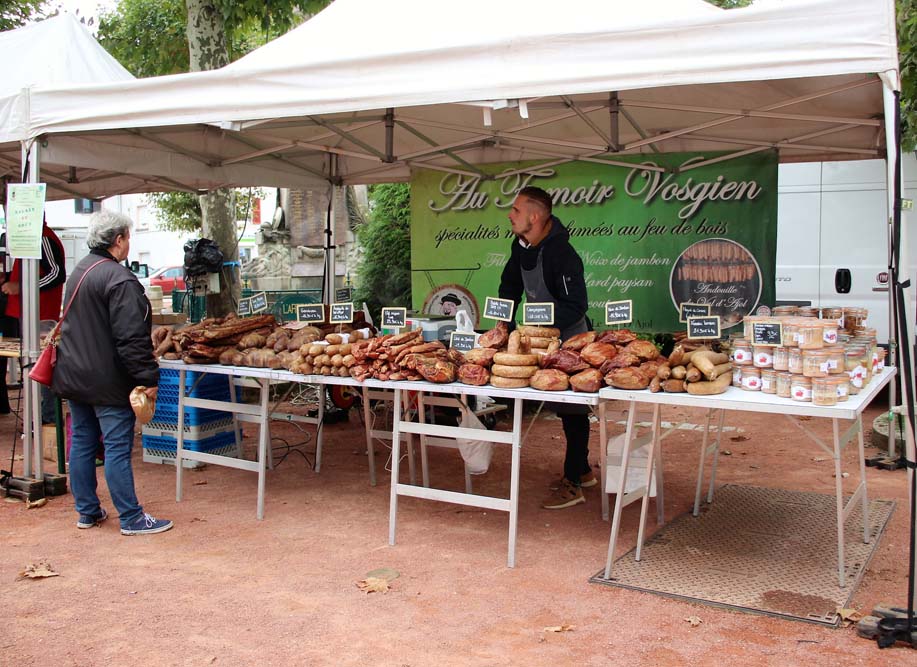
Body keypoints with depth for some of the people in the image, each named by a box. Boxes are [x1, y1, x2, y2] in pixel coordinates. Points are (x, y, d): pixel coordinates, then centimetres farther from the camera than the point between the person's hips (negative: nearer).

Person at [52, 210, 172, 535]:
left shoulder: (78, 271, 11)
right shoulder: (119, 278, -19)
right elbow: (131, 337, -23)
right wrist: (148, 378, -19)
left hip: (73, 375, 9)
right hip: (107, 381, -9)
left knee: (81, 443, 13)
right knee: (117, 448, -3)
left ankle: (87, 511, 23)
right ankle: (131, 518, 4)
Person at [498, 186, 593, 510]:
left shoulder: (560, 254, -27)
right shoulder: (521, 246, 0)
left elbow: (575, 306, -27)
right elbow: (510, 287, 11)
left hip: (570, 341, -9)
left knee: (572, 411, -1)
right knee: (566, 409, 18)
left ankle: (573, 484, 7)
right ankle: (582, 470, 33)